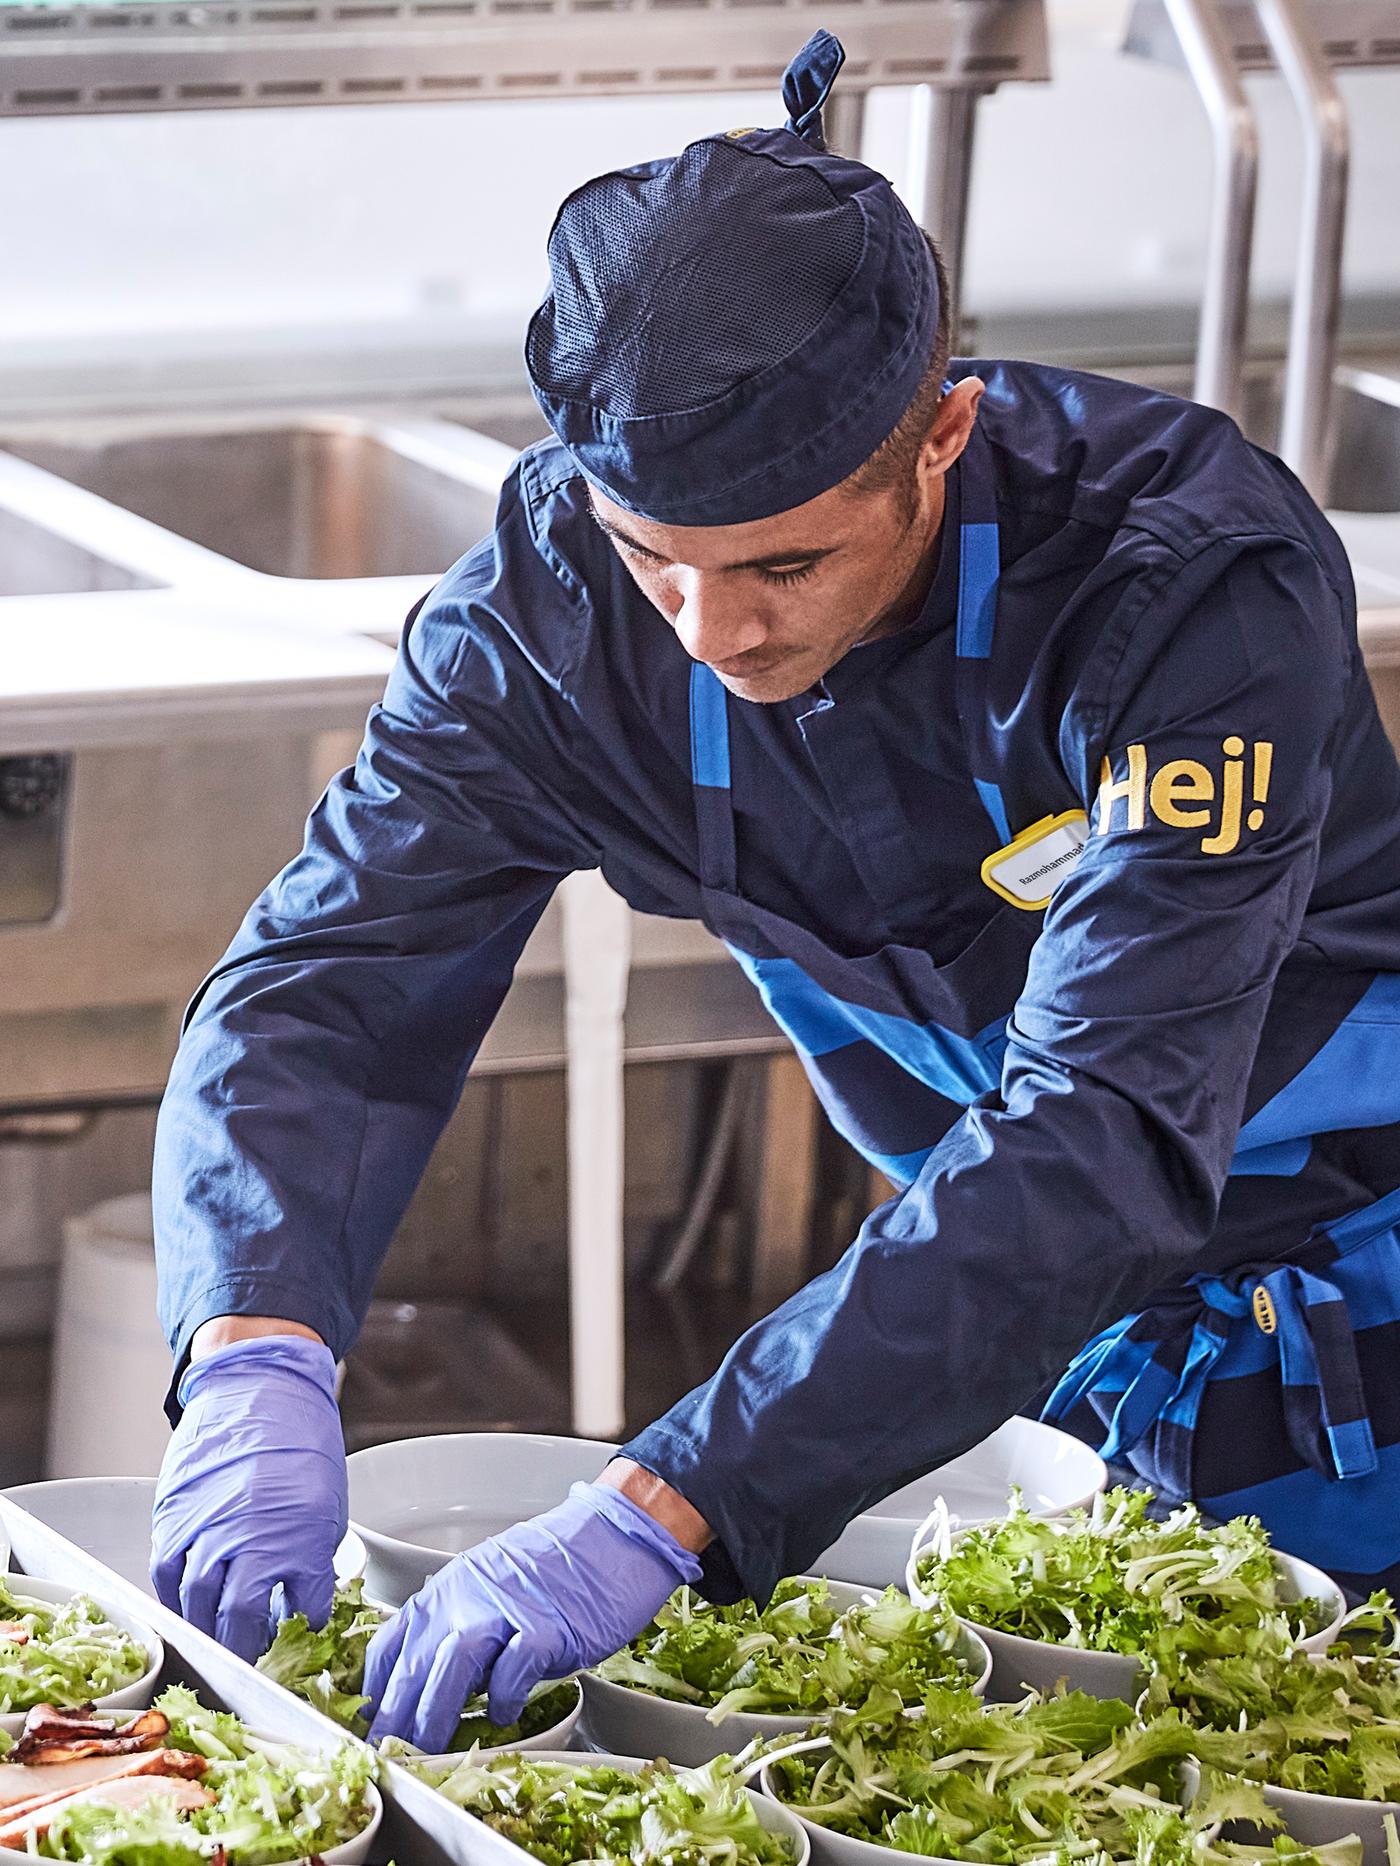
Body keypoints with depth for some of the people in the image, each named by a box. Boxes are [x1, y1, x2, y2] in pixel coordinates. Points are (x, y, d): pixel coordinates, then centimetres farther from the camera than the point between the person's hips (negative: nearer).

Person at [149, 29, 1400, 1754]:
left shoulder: (1195, 579, -35)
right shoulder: (554, 597, -20)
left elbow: (1106, 1139, -43)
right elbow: (327, 980, -19)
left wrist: (659, 1513, -52)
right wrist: (255, 1354, -42)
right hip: (1001, 1294, 4)